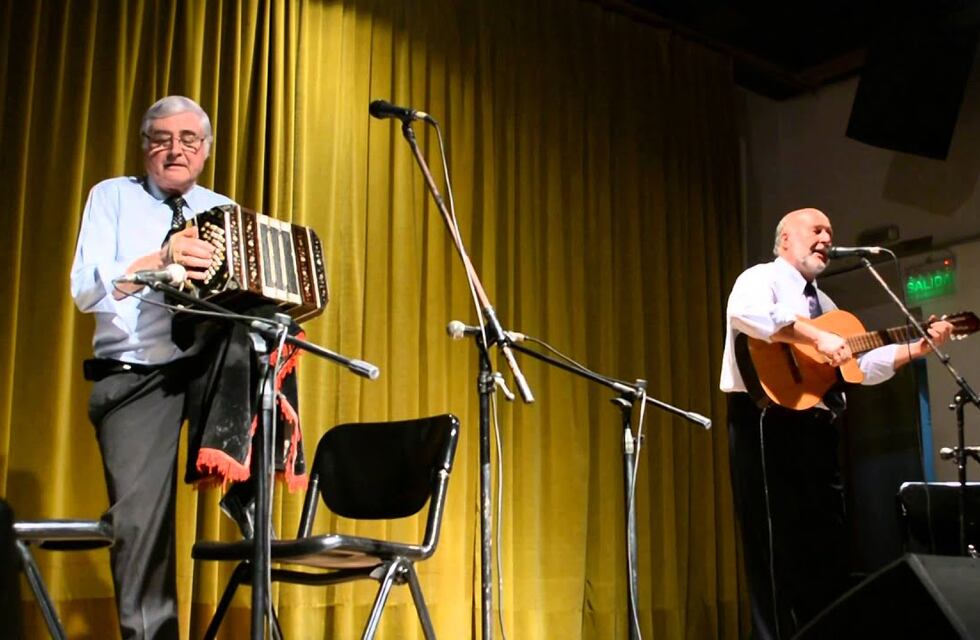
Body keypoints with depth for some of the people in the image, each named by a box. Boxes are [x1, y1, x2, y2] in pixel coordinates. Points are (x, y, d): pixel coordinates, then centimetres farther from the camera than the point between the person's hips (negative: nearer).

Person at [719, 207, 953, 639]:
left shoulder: (823, 302, 25)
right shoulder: (762, 278, -2)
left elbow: (861, 365, 21)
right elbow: (746, 313, -28)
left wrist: (919, 348, 13)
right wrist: (816, 337, -28)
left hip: (817, 429, 9)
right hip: (769, 423, -9)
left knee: (828, 546, 11)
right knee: (779, 548, -8)